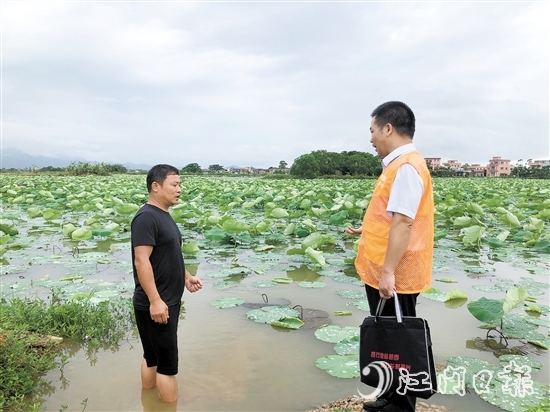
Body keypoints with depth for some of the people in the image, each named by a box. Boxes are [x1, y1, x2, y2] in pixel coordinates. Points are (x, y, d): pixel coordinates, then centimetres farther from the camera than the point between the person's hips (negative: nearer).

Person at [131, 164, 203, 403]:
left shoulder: (164, 215, 11)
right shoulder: (147, 217, -19)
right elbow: (141, 261, -25)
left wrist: (186, 277, 13)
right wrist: (155, 301, -26)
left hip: (168, 302, 9)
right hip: (155, 304, -9)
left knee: (152, 356, 20)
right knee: (167, 362, 1)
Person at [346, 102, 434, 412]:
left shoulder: (406, 166, -19)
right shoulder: (400, 165, 12)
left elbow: (403, 223, -26)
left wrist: (388, 271, -27)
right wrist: (367, 230, 27)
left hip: (394, 277, -10)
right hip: (384, 273, 10)